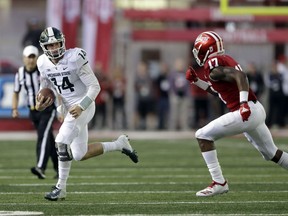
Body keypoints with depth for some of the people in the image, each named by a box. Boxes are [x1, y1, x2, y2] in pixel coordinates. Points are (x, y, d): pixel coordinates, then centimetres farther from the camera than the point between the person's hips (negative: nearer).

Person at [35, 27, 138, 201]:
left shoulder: (75, 59, -20)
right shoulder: (44, 63, -1)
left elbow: (94, 86, -17)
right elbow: (45, 87, 17)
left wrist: (81, 106, -29)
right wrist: (41, 102, -4)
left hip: (83, 107, -8)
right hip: (67, 108, 8)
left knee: (62, 143, -22)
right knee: (80, 155, 8)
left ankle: (61, 188, -8)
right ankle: (120, 144, 28)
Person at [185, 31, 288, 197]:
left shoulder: (213, 66, -11)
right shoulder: (225, 59, 17)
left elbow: (240, 76, -26)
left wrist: (244, 102, -33)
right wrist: (196, 81, 22)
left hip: (246, 112, -10)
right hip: (258, 110, 10)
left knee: (203, 136, -3)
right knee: (271, 153, 23)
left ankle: (219, 183, -4)